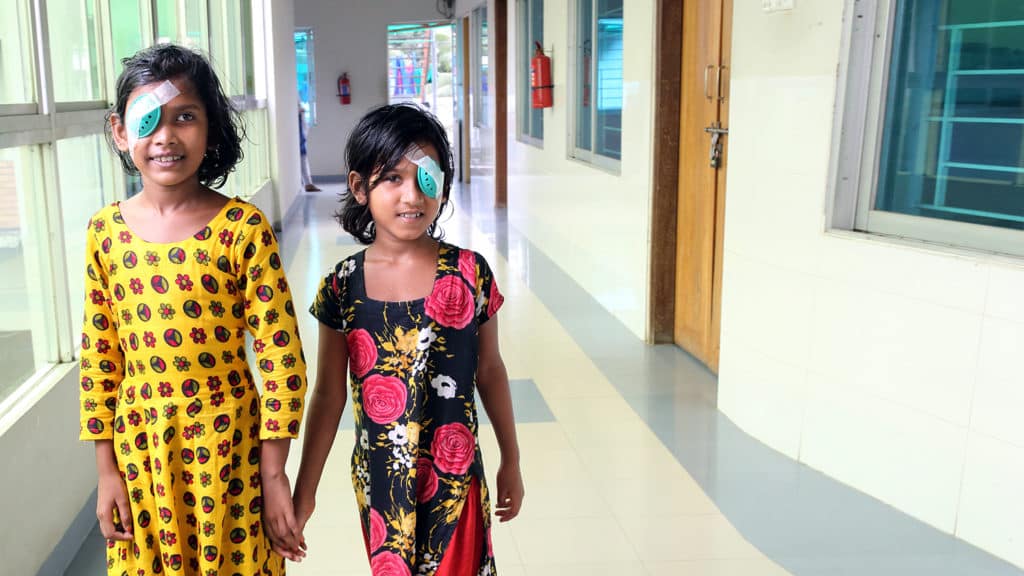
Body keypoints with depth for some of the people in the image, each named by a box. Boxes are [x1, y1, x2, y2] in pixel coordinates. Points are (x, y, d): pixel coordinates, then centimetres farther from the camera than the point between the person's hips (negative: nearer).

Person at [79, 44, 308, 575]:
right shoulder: (106, 231, -1)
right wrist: (107, 470, 5)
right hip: (139, 449, 3)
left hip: (227, 446, -3)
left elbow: (281, 357, -12)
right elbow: (98, 356, 4)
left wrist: (273, 474, -10)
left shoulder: (242, 228, -13)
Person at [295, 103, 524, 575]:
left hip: (456, 477, 0)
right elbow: (329, 395, 0)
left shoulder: (470, 274, -9)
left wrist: (511, 461, 9)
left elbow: (489, 372, 2)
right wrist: (304, 492, 5)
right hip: (380, 480, 1)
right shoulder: (342, 287, -8)